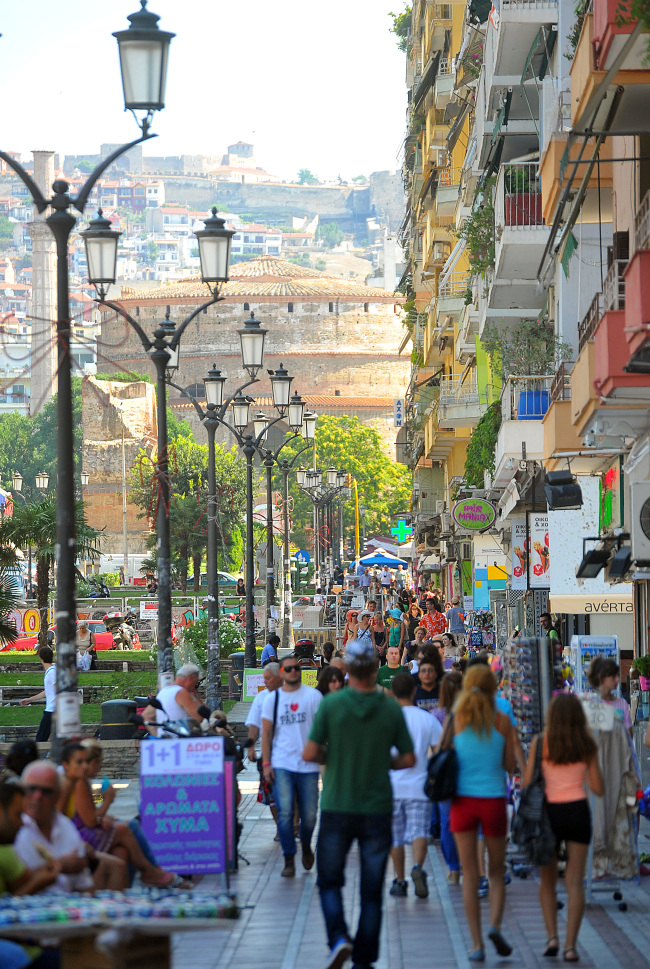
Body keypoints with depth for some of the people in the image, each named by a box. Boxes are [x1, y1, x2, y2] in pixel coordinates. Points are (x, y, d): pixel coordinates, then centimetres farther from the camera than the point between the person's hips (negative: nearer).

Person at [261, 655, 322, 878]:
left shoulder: (313, 696, 4)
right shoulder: (272, 699, 8)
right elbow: (267, 732, 9)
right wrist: (266, 763, 1)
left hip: (308, 765, 0)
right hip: (281, 765, 0)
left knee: (309, 815, 4)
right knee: (285, 813, -10)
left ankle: (306, 845, 34)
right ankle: (289, 859, 0)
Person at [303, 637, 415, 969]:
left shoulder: (331, 705, -8)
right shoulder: (391, 708, -4)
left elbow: (310, 754, -8)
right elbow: (408, 759, 2)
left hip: (337, 807, -1)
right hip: (377, 809, 1)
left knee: (330, 881, 13)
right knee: (371, 891, 9)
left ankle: (338, 937, -10)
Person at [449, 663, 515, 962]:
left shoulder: (457, 719, -4)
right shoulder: (502, 721, -3)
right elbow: (510, 765, 3)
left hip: (463, 800, 0)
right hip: (493, 799, 0)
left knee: (470, 875, 6)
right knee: (496, 872, 15)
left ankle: (477, 944, 3)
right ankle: (495, 925, -7)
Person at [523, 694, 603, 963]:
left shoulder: (541, 743, -6)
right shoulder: (587, 745, -1)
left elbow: (527, 784, -6)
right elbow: (598, 789, 2)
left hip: (549, 812, -1)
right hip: (578, 812, 1)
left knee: (548, 880, 15)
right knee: (575, 882, 2)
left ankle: (552, 936, 3)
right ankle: (570, 944, -4)